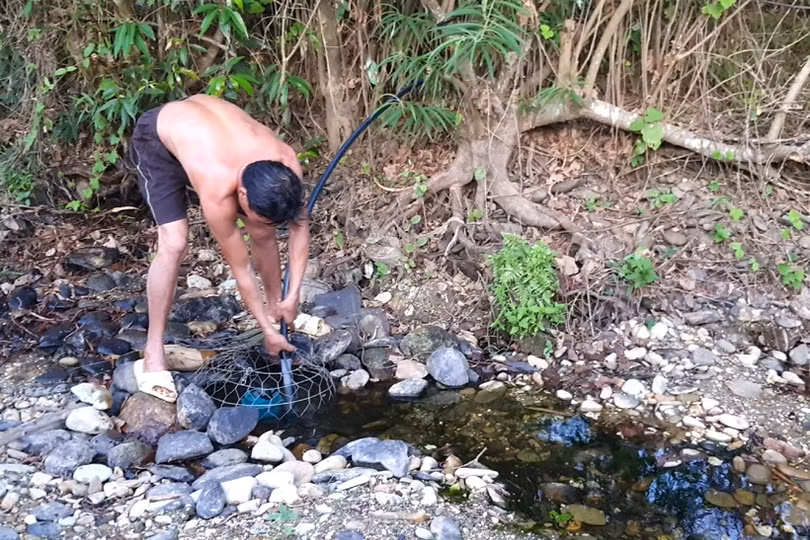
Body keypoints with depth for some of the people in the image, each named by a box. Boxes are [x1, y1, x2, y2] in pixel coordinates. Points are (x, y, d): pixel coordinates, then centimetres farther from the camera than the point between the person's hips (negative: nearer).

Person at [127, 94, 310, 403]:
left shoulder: (286, 165, -30)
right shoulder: (217, 191, -42)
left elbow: (300, 226, -11)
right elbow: (240, 269, -30)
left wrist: (293, 295, -14)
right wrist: (268, 331, -20)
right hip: (157, 138, -5)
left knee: (263, 234, -1)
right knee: (174, 243, -22)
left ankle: (275, 308, 23)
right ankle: (153, 353, -10)